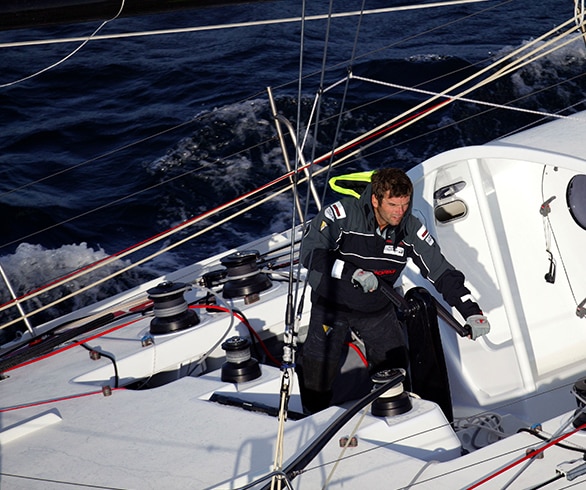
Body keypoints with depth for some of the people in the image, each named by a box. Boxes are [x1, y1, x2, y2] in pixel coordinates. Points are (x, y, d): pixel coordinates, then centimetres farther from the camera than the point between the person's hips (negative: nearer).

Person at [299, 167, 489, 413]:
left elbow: (443, 273, -11)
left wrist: (472, 312, -20)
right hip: (331, 303, -3)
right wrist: (353, 273, -35)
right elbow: (310, 252, -25)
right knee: (317, 378, -3)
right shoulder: (342, 214, -25)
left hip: (377, 310, 3)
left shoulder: (411, 230, -14)